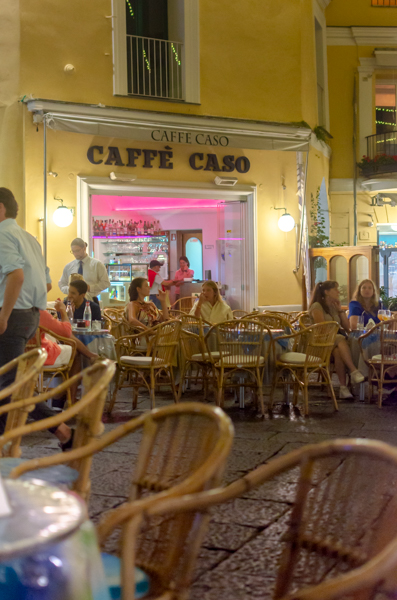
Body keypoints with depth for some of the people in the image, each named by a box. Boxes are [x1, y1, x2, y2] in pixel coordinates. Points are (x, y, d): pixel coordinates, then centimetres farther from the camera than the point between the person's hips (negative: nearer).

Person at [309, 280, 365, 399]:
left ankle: (343, 387, -44)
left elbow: (347, 328, 16)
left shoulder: (335, 306, 22)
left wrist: (340, 310, 9)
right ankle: (354, 372, -48)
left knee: (338, 352, -35)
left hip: (339, 340, 5)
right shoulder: (317, 306, 1)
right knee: (341, 340, -39)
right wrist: (338, 331, -9)